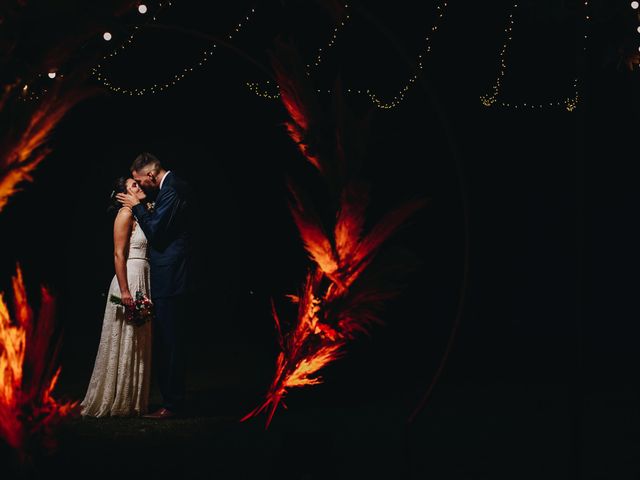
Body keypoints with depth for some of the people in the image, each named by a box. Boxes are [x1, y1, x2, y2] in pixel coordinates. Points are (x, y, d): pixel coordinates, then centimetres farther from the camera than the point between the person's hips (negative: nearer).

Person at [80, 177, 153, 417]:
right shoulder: (126, 213, -8)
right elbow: (119, 254, -15)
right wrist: (125, 291, -21)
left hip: (142, 282, 9)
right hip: (129, 280, -9)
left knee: (137, 345, 10)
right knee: (123, 343, -3)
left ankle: (132, 401, 15)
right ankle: (114, 401, 4)